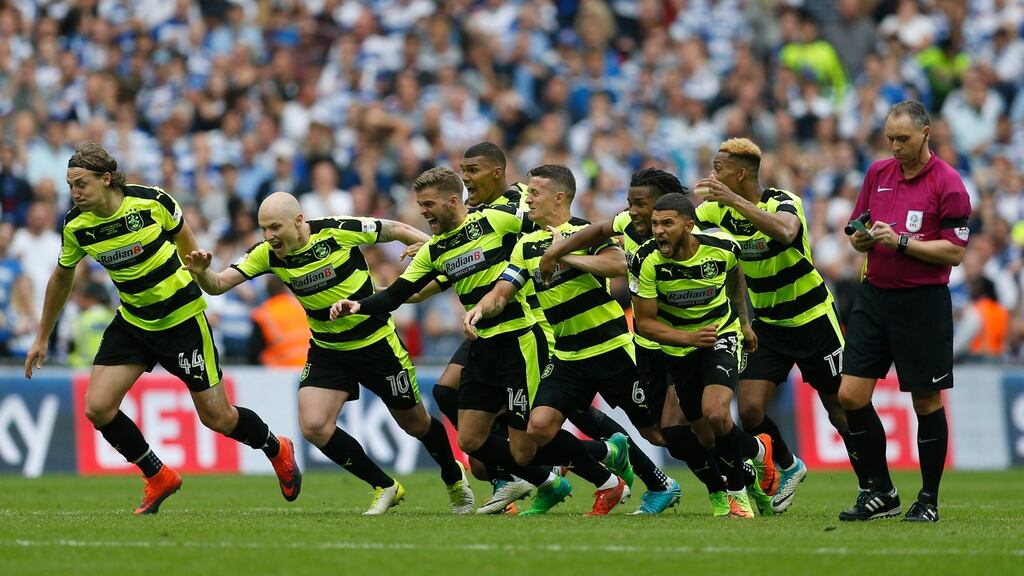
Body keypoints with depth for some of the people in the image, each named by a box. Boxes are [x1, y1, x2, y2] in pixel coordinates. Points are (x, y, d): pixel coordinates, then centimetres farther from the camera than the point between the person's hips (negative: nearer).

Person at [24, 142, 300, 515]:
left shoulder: (152, 202, -21)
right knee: (98, 408, -11)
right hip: (132, 322, 4)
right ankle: (159, 479, 10)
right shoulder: (76, 226, -10)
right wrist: (42, 337, 14)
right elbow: (62, 277, 8)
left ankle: (277, 450, 32)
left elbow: (184, 238, 1)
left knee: (217, 418, 0)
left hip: (183, 318, -4)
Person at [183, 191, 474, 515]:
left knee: (415, 424, 10)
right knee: (314, 427, -15)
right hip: (327, 351, 3)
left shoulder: (339, 231, -24)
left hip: (376, 341, -3)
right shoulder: (267, 254, -13)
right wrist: (201, 272, -38)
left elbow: (398, 230, -11)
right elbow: (218, 285, -16)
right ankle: (384, 487, 6)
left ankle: (454, 478, 42)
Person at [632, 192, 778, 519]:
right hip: (676, 344, 2)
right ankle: (756, 449, 40)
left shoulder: (721, 248, -19)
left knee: (715, 414, -24)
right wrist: (687, 337, -29)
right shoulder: (648, 261, -22)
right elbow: (643, 322, -15)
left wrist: (743, 322, 15)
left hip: (721, 334, -2)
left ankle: (736, 490, 2)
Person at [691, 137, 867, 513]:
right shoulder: (718, 210, -3)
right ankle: (788, 468, 19)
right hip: (768, 324, 5)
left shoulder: (783, 202, -22)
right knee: (749, 411, -8)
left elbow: (785, 231, -44)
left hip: (813, 320, -5)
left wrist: (736, 200, -49)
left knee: (839, 408, 2)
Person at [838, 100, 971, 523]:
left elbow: (955, 252, -12)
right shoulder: (878, 174, 10)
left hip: (923, 302, -5)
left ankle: (928, 500, 13)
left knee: (927, 402, 2)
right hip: (874, 296, 5)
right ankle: (880, 492, 9)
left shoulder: (947, 183, -8)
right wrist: (861, 238, -6)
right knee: (851, 394, -2)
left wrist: (900, 241, -20)